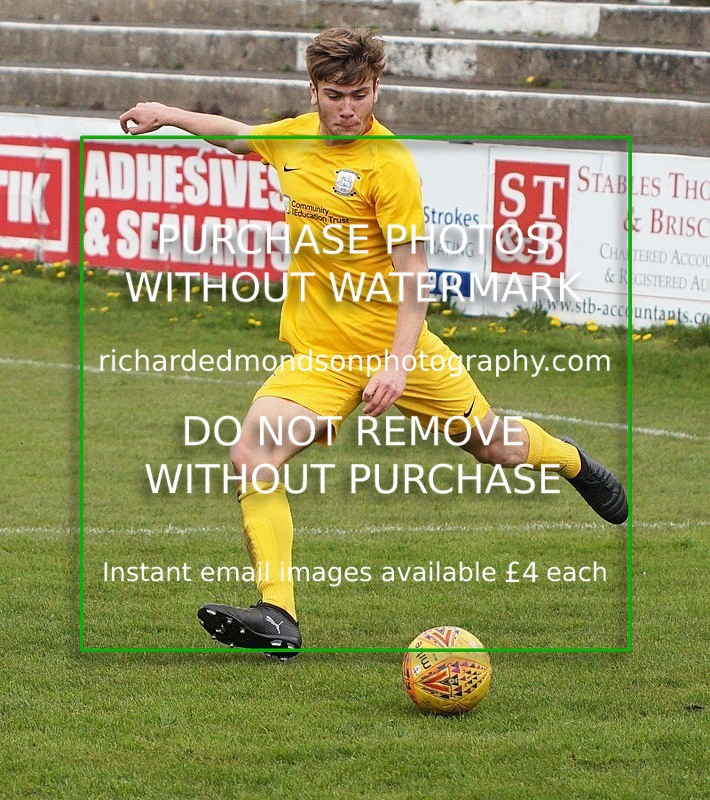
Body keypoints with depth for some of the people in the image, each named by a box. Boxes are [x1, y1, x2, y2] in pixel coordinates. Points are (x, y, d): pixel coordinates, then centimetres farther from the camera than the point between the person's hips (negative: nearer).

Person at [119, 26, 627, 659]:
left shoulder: (389, 163, -17)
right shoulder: (294, 138, 1)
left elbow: (413, 274, -18)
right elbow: (238, 134, 27)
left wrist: (398, 365, -26)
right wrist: (168, 114, 27)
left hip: (393, 344, -4)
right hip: (320, 352, 4)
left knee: (491, 444, 14)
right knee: (251, 457, -19)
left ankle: (574, 464, 50)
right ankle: (278, 619, -21)